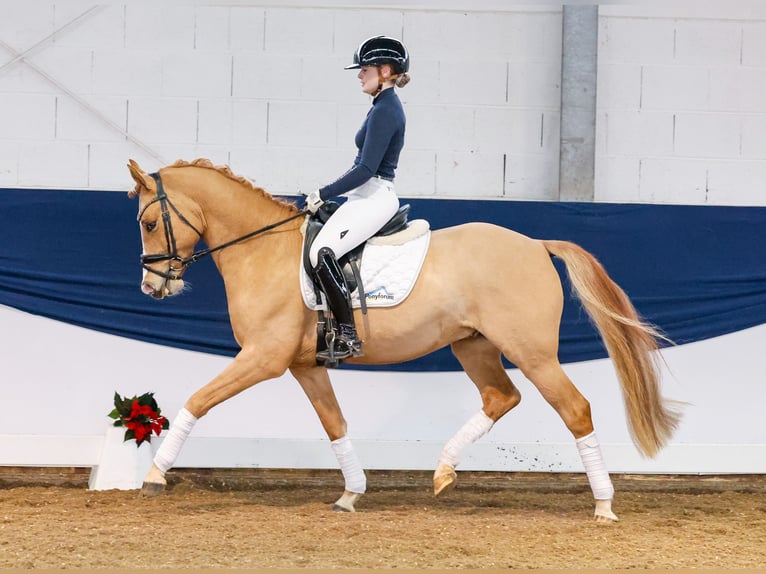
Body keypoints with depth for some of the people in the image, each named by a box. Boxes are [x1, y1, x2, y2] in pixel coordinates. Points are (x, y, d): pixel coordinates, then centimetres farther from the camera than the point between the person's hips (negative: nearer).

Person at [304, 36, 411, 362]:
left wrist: (323, 195, -14)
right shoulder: (384, 107, 17)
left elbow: (366, 169, -20)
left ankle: (348, 337, -27)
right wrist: (328, 195, 20)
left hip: (374, 199, -11)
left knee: (322, 252, -26)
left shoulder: (385, 111, -15)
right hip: (366, 197, 11)